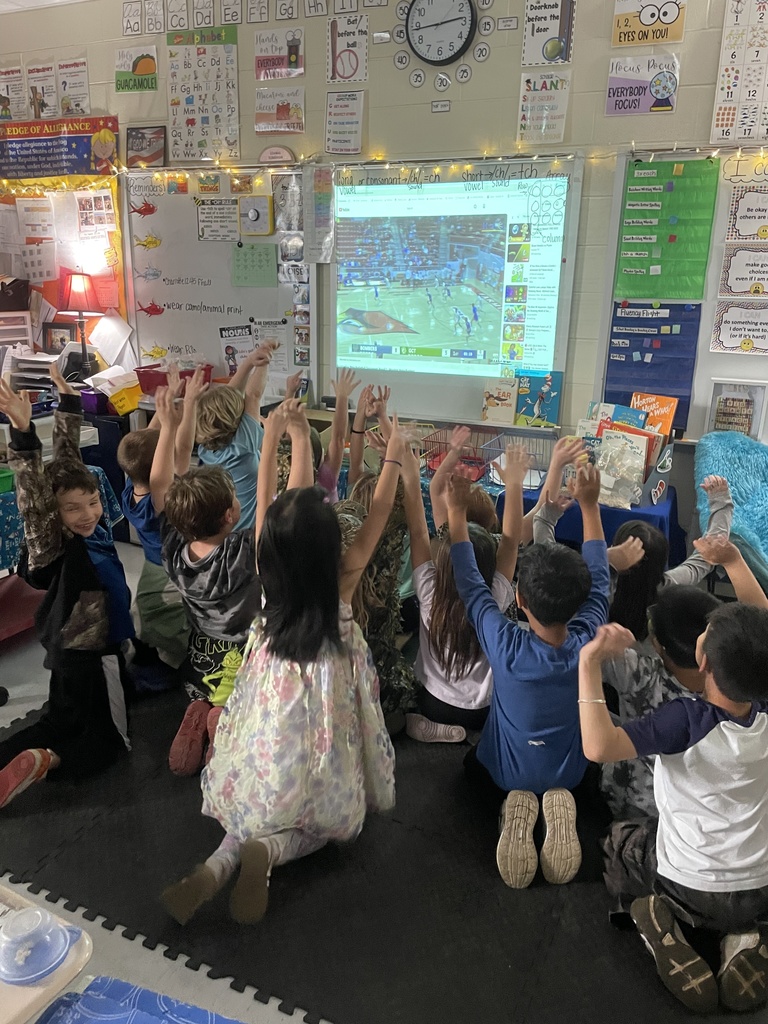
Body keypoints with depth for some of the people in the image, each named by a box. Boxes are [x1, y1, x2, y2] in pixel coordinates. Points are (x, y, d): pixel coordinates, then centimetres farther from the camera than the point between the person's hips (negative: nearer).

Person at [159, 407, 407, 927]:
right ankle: (270, 850, -11)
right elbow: (377, 518, -6)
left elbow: (267, 506, 1)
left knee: (263, 806, 25)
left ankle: (222, 861, -4)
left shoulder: (269, 576, -10)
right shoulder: (341, 582, -16)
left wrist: (272, 438, 8)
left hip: (264, 743, 3)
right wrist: (395, 456, 3)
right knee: (323, 817, 19)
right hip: (320, 742, -3)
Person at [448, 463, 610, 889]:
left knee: (472, 760, 33)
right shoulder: (588, 642, -27)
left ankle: (516, 804, 2)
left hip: (506, 774, -2)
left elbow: (471, 584, -22)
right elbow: (599, 579, -11)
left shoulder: (507, 647, -35)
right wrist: (589, 505, -7)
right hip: (569, 773, 2)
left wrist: (457, 511, -18)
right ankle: (558, 800, 3)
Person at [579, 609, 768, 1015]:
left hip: (688, 890, -4)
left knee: (617, 838, 26)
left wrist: (589, 665, -38)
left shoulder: (685, 720, -31)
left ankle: (660, 929, 4)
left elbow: (599, 747, -41)